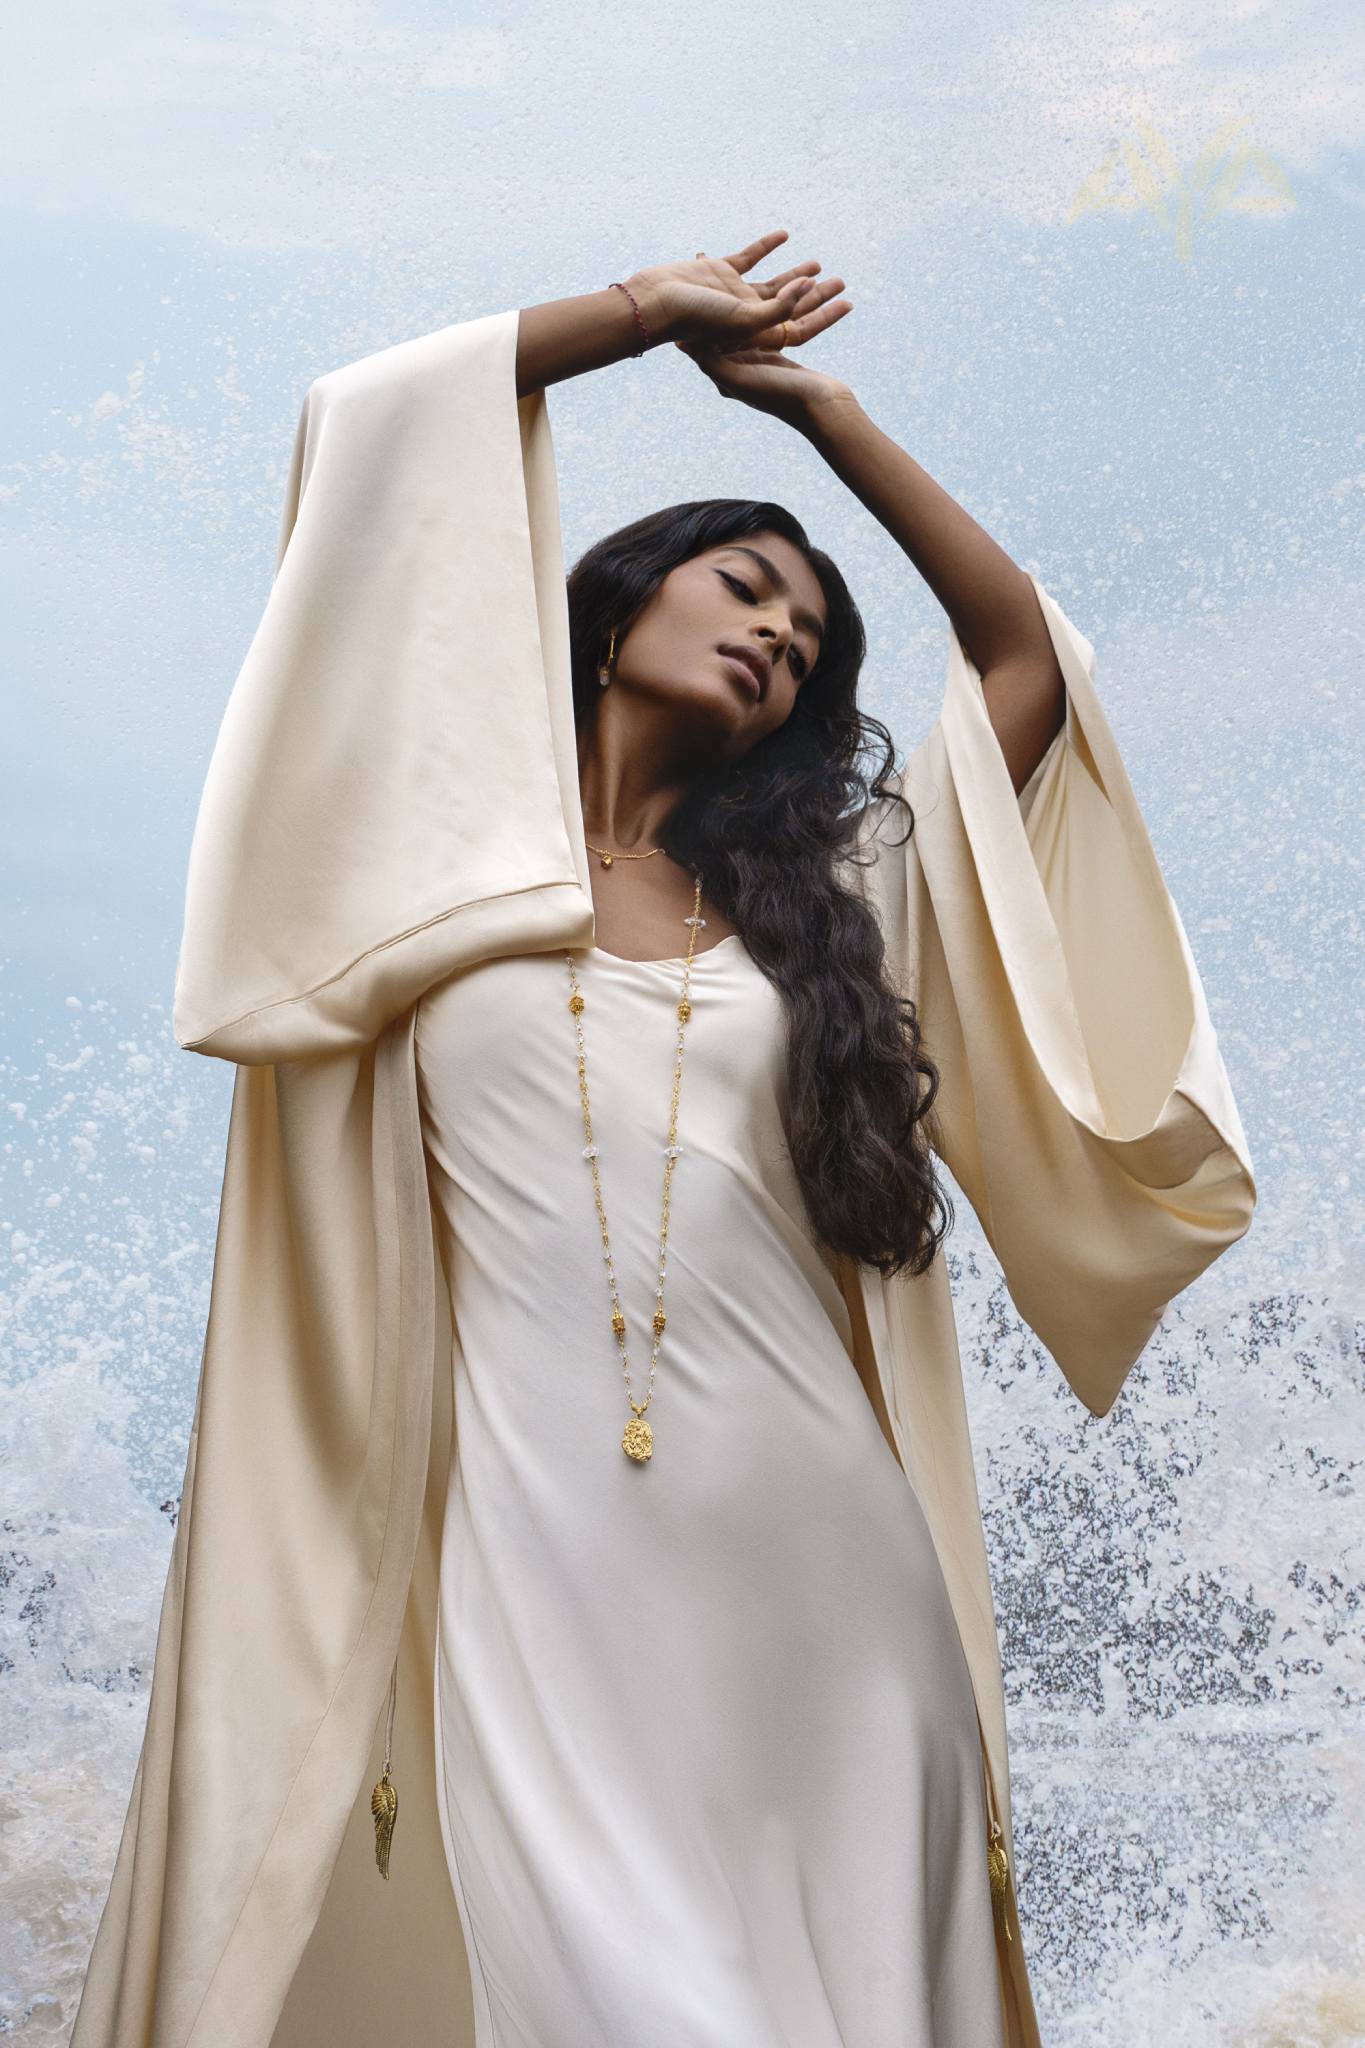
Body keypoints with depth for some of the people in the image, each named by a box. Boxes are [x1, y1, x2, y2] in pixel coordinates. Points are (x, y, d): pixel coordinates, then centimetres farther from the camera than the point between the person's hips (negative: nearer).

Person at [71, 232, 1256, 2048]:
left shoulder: (832, 886, 18)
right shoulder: (453, 846, 10)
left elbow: (1029, 659, 17)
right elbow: (367, 426, 7)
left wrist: (816, 403, 21)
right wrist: (654, 311, 17)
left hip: (823, 1554, 3)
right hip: (536, 1544, -3)